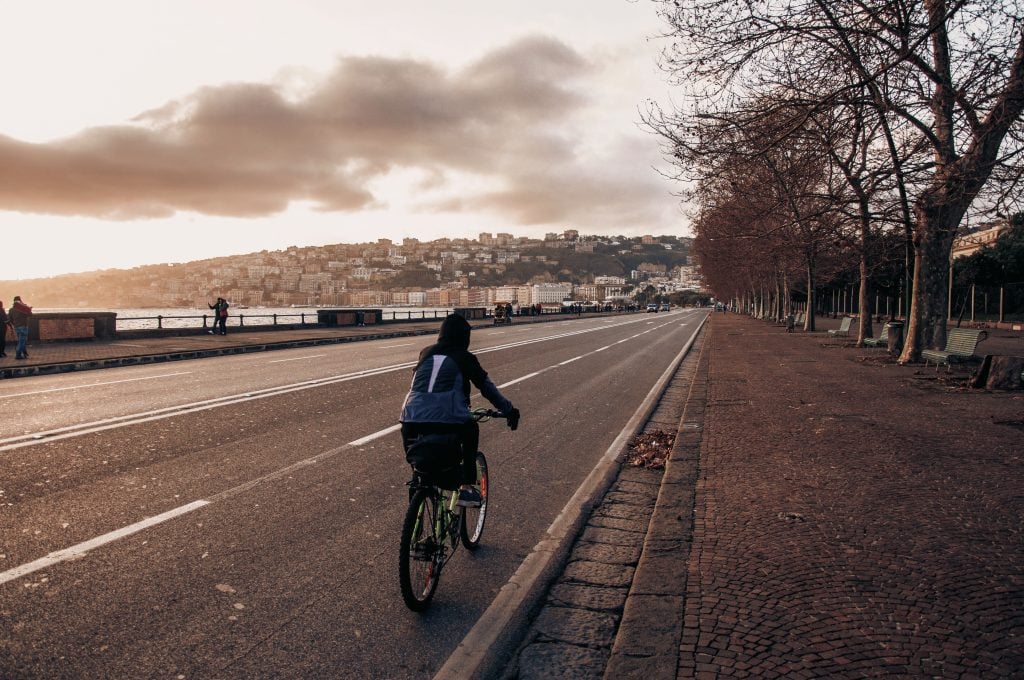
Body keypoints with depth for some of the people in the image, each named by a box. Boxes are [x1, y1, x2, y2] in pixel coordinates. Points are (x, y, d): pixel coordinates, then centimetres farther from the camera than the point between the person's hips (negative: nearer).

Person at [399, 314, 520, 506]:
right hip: (447, 421, -3)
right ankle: (466, 488, 22)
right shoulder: (465, 358, 12)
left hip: (411, 421, 3)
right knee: (471, 429, 27)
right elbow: (488, 388, 19)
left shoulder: (426, 353, 22)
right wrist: (509, 410, 32)